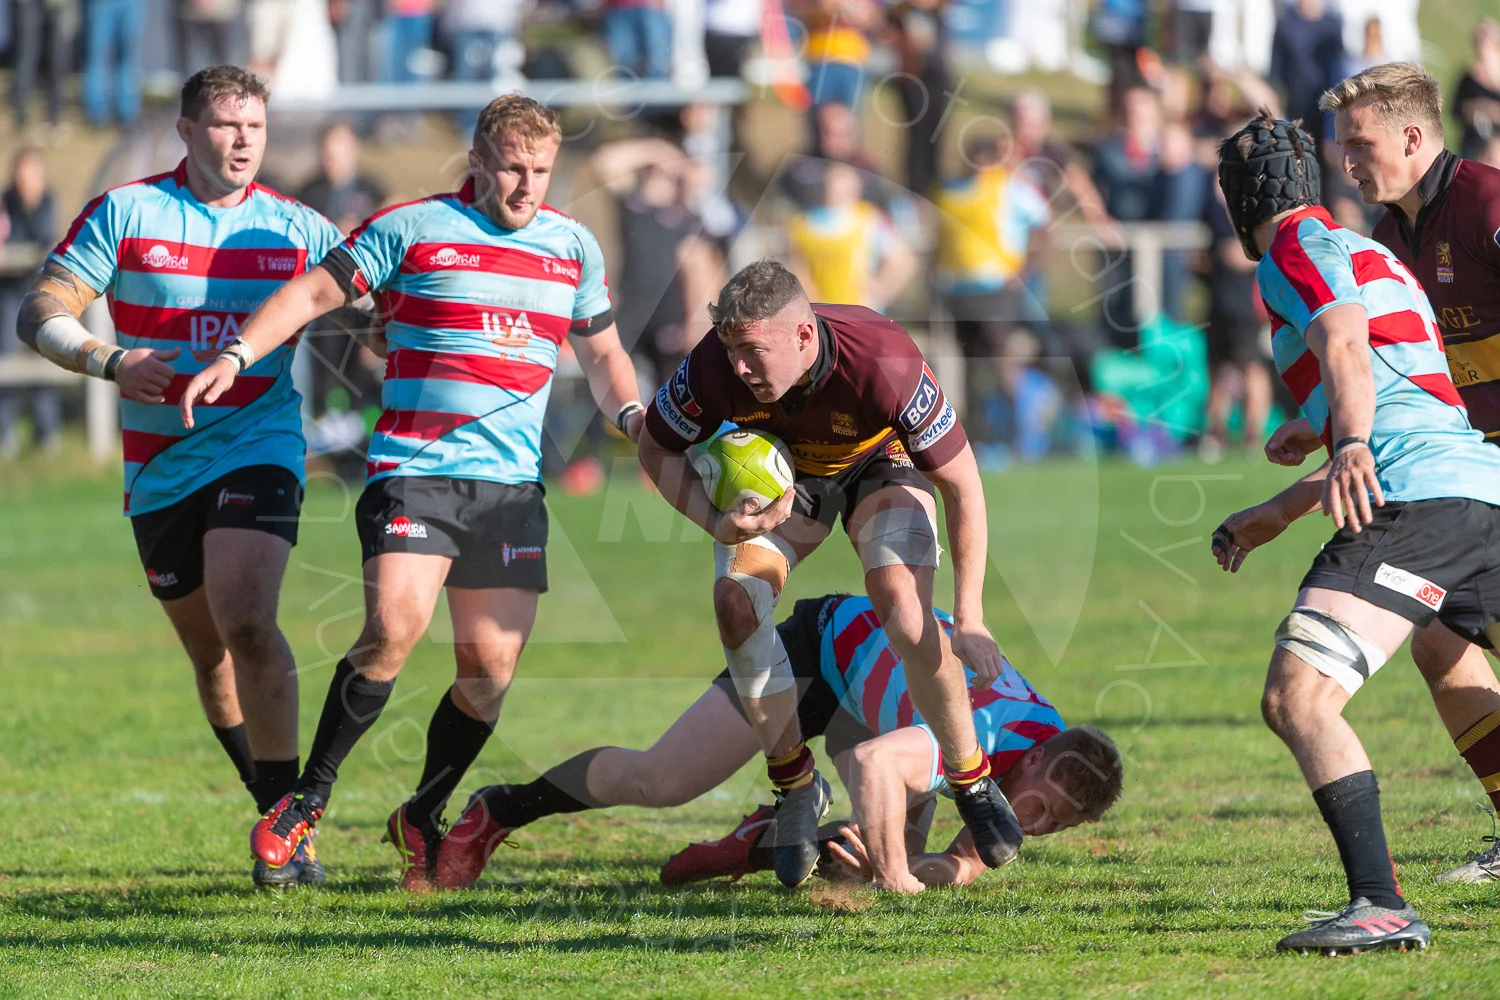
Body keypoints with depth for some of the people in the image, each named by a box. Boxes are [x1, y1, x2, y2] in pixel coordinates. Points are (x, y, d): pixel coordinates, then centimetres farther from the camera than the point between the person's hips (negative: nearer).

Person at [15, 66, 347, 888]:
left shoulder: (296, 229, 2)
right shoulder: (124, 214, -2)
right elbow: (40, 315, -5)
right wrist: (109, 362, -22)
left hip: (258, 452, -2)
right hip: (160, 472, 2)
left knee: (247, 623, -22)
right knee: (209, 654, 11)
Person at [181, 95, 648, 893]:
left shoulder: (573, 247, 13)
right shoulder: (411, 229, 0)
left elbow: (601, 353, 24)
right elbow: (314, 292, 2)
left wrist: (629, 413, 5)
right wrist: (235, 355, -10)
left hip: (512, 484, 4)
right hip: (413, 472, -4)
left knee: (491, 666, -2)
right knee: (394, 626, -23)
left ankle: (422, 820, 19)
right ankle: (308, 797, -7)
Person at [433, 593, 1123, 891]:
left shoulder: (1055, 762, -19)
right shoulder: (981, 740, -43)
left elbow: (968, 863, -12)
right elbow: (875, 763, -59)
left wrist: (927, 869, -34)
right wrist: (893, 874, -50)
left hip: (866, 687, 7)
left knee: (901, 846, -6)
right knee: (660, 782, -6)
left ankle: (762, 843, 20)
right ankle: (498, 812, 17)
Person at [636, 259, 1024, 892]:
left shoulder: (885, 364, -40)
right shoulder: (714, 367, -32)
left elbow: (963, 484, -29)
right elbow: (657, 447, -10)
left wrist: (969, 619, -31)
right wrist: (717, 523, -29)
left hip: (881, 464, -3)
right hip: (782, 475, 3)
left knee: (906, 616, -26)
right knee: (736, 599, -22)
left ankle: (972, 779, -4)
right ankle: (796, 786, -3)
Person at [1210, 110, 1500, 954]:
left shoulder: (1298, 252, 4)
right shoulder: (1372, 255, 32)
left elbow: (1344, 345, -18)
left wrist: (1351, 447, -35)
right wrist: (1270, 518, 48)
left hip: (1418, 502, -10)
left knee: (1297, 697, -18)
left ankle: (1383, 907, -31)